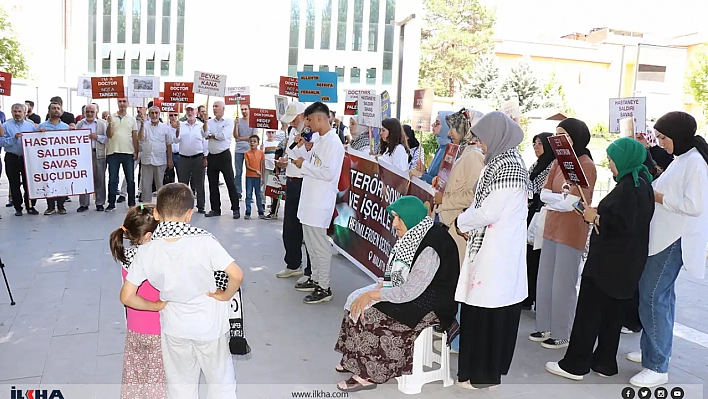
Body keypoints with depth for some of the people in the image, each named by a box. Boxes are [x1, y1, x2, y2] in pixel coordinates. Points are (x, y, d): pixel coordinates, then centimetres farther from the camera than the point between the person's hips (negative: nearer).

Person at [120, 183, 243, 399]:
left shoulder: (146, 252, -16)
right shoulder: (204, 242, -24)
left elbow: (127, 297, -12)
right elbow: (236, 275, -25)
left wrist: (156, 306, 3)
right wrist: (225, 295, -7)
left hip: (175, 328, 2)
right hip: (209, 324, -2)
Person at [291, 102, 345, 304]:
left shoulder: (333, 143, -17)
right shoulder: (320, 140, 13)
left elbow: (328, 173, -24)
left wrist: (304, 165, -15)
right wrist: (305, 148, 8)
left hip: (320, 203, -10)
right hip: (310, 200, 10)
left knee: (320, 246, -3)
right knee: (311, 243, 18)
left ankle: (324, 289, 6)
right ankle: (315, 279, 31)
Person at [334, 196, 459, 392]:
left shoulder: (430, 248, -27)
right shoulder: (412, 237, 2)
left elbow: (410, 292, -28)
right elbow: (396, 276, 11)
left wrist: (372, 294, -20)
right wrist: (378, 287, -7)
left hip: (430, 304, -9)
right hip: (407, 291, 10)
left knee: (368, 313, -19)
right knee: (356, 299, -1)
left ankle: (368, 374, -5)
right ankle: (354, 360, 10)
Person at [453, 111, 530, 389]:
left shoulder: (507, 166, -19)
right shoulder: (502, 161, 12)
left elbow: (487, 212, -20)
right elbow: (482, 202, 16)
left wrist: (461, 223, -4)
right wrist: (468, 223, 1)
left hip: (497, 251, -10)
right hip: (491, 247, 10)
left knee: (487, 310, 0)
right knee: (482, 309, 16)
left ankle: (484, 373, 12)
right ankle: (481, 366, 28)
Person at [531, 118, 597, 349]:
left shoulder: (586, 166, -14)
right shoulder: (559, 161, 9)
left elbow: (572, 202, -20)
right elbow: (544, 194, 5)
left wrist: (554, 198, -4)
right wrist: (562, 199, -11)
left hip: (572, 232, -7)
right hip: (552, 227, 7)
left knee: (563, 285, 2)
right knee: (544, 281, 12)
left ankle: (561, 334, 15)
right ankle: (546, 327, 25)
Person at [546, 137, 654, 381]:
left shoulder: (630, 187, -19)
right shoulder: (639, 182, 11)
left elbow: (622, 224, -25)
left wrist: (595, 217, -12)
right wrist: (598, 214, 2)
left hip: (610, 262, -10)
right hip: (624, 264, 10)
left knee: (589, 312, -1)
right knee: (612, 314, 15)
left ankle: (575, 365, 6)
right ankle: (604, 362, 25)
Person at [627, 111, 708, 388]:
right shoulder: (681, 159, 15)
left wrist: (657, 197, -14)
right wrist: (655, 194, 3)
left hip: (674, 241, -10)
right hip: (662, 237, 10)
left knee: (652, 297, -9)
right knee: (661, 295, 15)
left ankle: (657, 367, -1)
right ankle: (654, 351, 26)